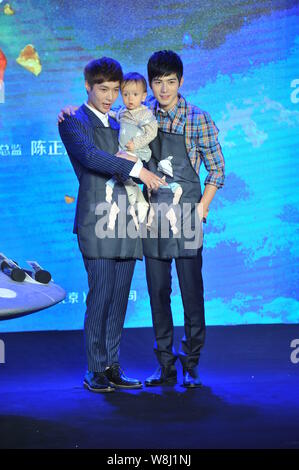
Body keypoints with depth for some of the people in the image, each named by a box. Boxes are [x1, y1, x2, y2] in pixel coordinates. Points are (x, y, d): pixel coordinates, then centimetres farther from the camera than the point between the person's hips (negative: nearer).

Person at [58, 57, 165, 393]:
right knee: (100, 296, -8)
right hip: (97, 221, -6)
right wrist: (135, 169, -21)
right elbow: (90, 156, -16)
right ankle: (95, 371, 1)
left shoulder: (118, 125, 23)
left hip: (126, 220, 6)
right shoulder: (72, 121, 2)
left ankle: (112, 368, 12)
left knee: (119, 298, 6)